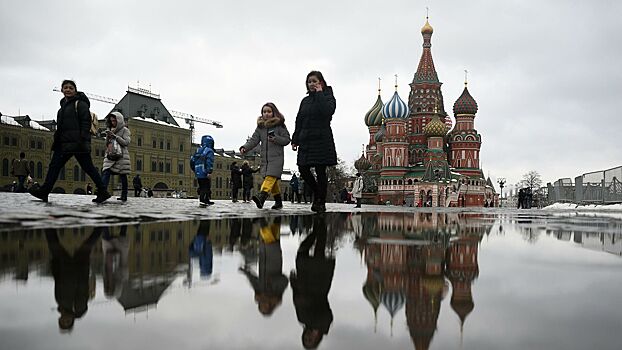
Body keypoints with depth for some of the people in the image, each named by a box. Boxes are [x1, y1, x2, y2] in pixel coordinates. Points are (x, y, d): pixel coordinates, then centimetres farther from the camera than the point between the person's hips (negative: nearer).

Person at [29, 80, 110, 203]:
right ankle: (44, 191, 7)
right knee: (54, 165, 5)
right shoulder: (64, 105, 21)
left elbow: (86, 123, -13)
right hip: (63, 143, 9)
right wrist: (56, 141, 20)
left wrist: (83, 139, -22)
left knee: (88, 167, -7)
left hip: (77, 143, -9)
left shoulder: (80, 104, -4)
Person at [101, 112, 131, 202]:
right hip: (110, 155, 4)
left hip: (121, 156, -4)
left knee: (122, 176, -2)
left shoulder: (125, 130, 4)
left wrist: (114, 136, -14)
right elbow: (107, 145, 22)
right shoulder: (110, 130, 19)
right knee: (105, 173, -14)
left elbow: (126, 142, -9)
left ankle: (124, 196, 5)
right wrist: (108, 137, 1)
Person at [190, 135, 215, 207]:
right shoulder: (209, 151, -6)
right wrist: (209, 172, -24)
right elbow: (209, 162, -19)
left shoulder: (198, 151, 16)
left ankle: (206, 201, 24)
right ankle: (202, 201, -14)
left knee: (201, 187, 15)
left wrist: (194, 170, 27)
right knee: (206, 188, -5)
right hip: (205, 173, -8)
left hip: (198, 173, 8)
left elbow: (192, 161, 17)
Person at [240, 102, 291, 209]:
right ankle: (278, 201, 18)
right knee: (273, 181, 8)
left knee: (270, 177, -22)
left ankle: (261, 197, -39)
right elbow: (254, 140, 8)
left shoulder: (280, 125, 2)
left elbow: (287, 140, 1)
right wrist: (245, 147, -8)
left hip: (276, 157, -5)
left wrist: (276, 139, -16)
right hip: (265, 158, 5)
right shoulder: (260, 126, 14)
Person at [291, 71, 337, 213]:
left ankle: (321, 203, 6)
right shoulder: (305, 101, 16)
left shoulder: (328, 97, 1)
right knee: (303, 169, 1)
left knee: (320, 171, -3)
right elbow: (299, 121, 17)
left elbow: (327, 112, -21)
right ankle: (317, 194, 23)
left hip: (322, 139, -6)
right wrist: (295, 140, 11)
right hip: (306, 140, 6)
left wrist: (319, 94, -12)